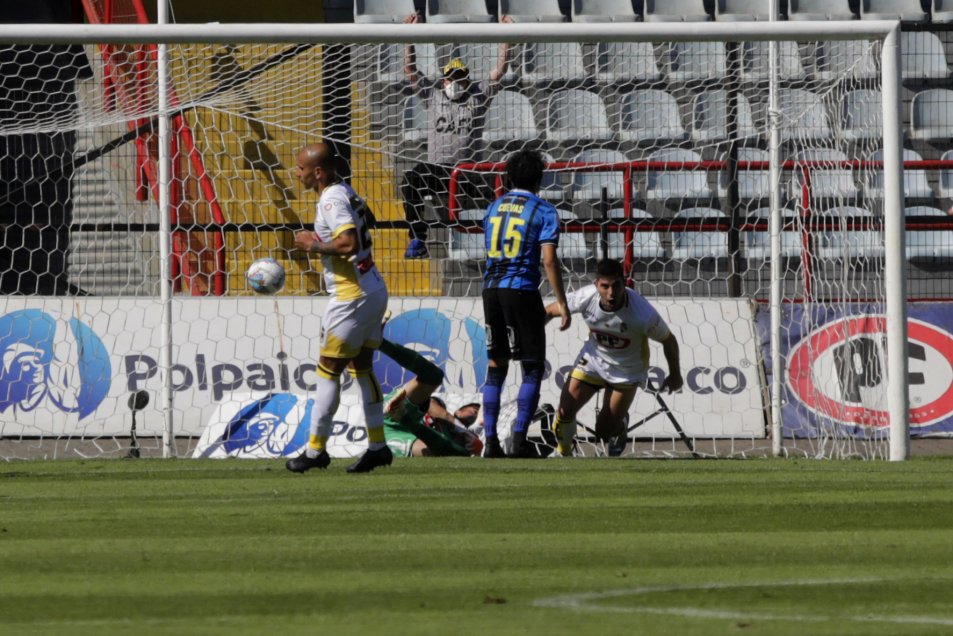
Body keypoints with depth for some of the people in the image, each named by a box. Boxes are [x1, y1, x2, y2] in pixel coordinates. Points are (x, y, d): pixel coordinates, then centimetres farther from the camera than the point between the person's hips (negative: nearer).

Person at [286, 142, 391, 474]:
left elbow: (348, 243, -30)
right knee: (362, 368, 14)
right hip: (374, 291, 10)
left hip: (351, 297, -10)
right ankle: (377, 446, 14)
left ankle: (316, 449, 0)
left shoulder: (331, 201, -18)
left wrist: (315, 246, -15)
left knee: (328, 371, -3)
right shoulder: (346, 192, 11)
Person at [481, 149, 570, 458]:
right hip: (522, 291, -5)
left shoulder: (493, 208, 12)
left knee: (495, 367, 10)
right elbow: (549, 259, -10)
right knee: (533, 368, 3)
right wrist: (561, 303, -8)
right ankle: (519, 438, -8)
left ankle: (490, 441, 5)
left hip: (491, 290, 5)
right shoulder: (543, 211, -4)